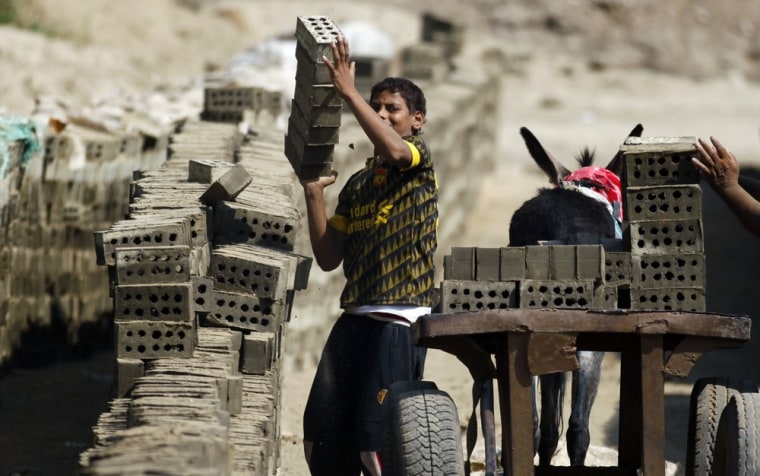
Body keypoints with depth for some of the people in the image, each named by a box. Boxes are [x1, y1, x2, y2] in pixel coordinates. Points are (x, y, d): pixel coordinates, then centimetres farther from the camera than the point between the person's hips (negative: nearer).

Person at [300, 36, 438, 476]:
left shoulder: (421, 159, 1)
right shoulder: (357, 185, 20)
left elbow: (394, 149, -24)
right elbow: (329, 258, 16)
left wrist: (348, 92, -23)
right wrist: (314, 195, 5)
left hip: (400, 319, -7)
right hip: (355, 318, 7)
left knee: (378, 440, -10)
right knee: (323, 436, 4)